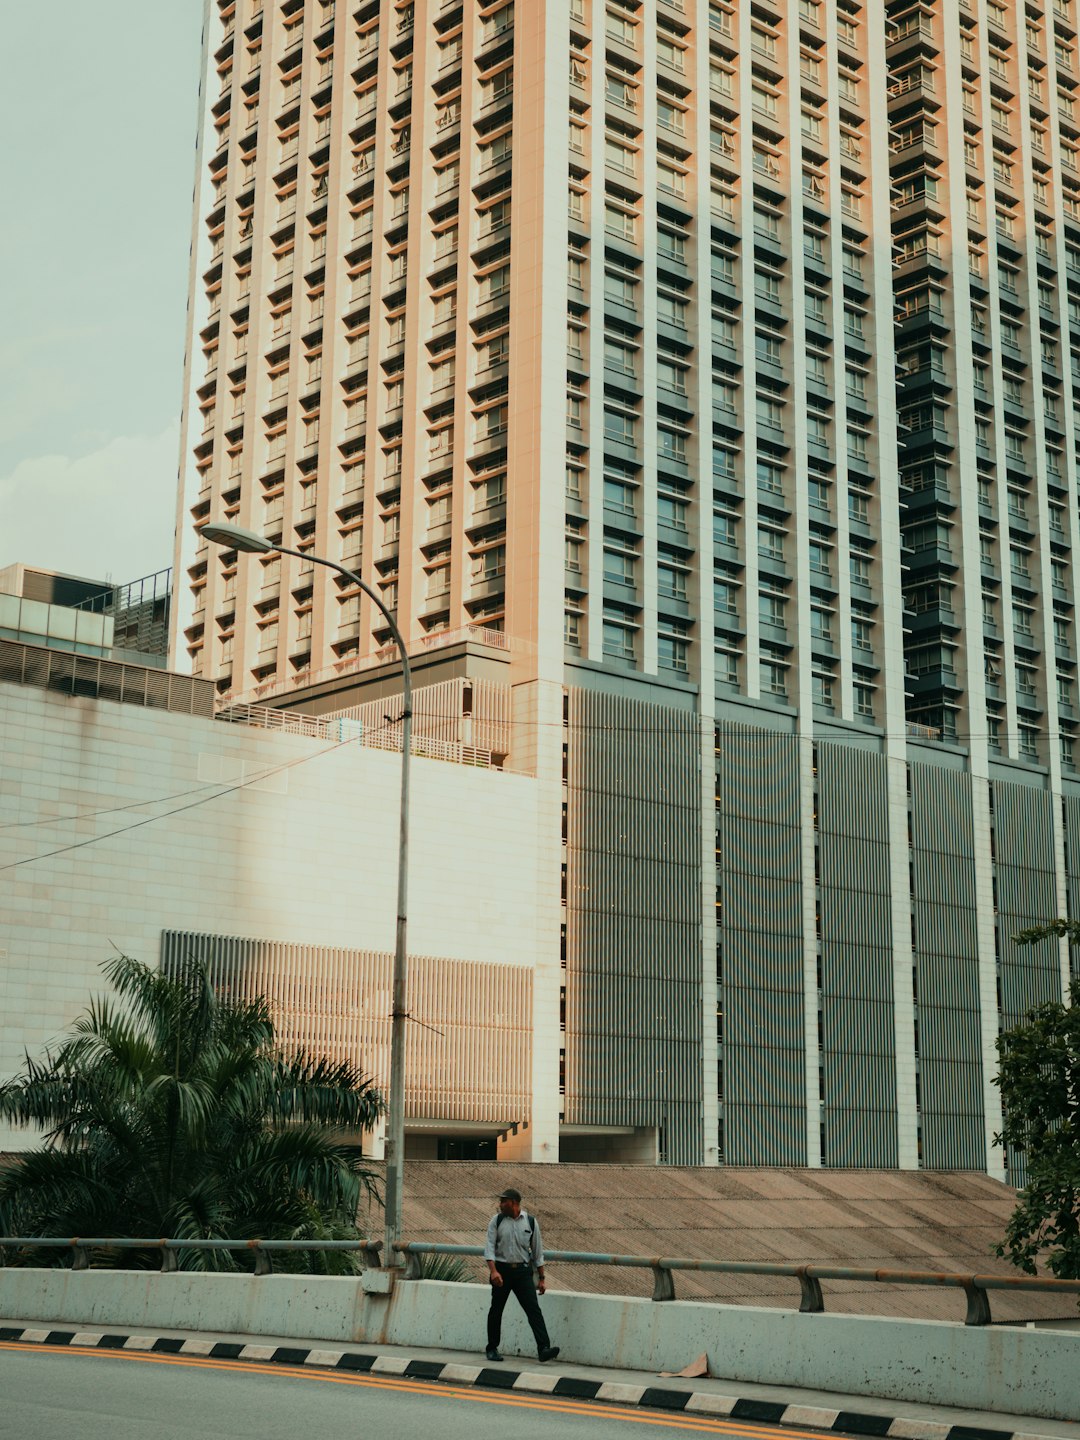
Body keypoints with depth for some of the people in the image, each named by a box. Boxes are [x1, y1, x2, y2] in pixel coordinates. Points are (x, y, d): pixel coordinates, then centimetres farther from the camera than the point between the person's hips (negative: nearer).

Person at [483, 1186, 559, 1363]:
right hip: (502, 1270, 0)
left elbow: (538, 1251, 8)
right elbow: (489, 1247, -5)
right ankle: (492, 1349, 22)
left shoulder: (530, 1222, 2)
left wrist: (541, 1278, 8)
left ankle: (544, 1348, -18)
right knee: (496, 1310, 7)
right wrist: (493, 1270, -20)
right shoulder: (497, 1221, 1)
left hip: (523, 1271, 0)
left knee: (533, 1309, -11)